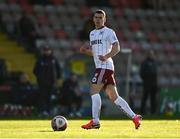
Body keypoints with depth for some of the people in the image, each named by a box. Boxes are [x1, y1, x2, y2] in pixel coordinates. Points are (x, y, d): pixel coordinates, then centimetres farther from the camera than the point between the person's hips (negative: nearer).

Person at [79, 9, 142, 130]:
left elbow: (116, 48, -12)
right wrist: (85, 51, 8)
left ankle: (95, 122, -14)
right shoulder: (92, 34, 22)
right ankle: (134, 117, 6)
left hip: (105, 66, -8)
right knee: (114, 96, 5)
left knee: (94, 91, -14)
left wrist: (106, 56, -27)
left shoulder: (109, 32, -3)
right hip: (100, 67, 8)